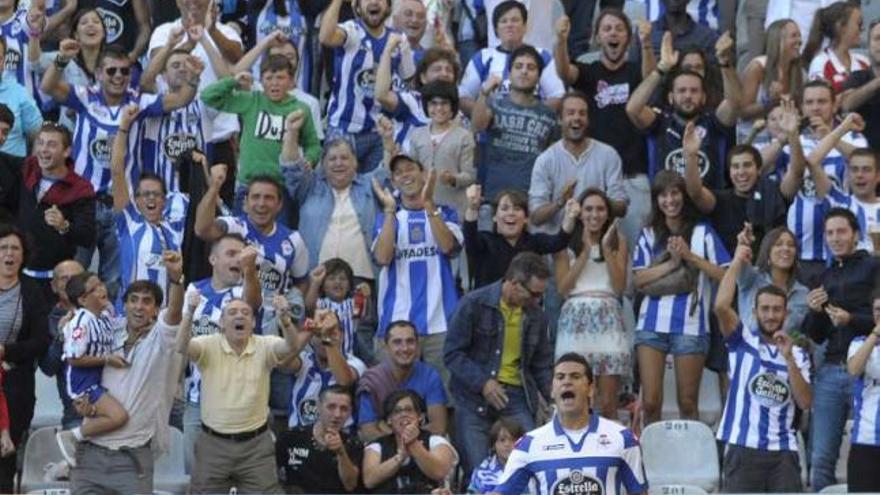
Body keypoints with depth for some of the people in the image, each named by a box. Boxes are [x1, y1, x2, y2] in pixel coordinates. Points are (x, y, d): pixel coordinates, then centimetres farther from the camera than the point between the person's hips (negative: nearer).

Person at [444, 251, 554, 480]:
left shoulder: (535, 315, 11)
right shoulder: (474, 304, -4)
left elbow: (542, 364, 20)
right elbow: (452, 353, -6)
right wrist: (482, 383, -17)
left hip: (516, 395, 3)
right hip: (474, 396, -3)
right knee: (478, 469, -7)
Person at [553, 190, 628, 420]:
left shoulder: (618, 241, 12)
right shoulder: (566, 244, 8)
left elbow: (620, 286, 2)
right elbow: (563, 288, -2)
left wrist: (607, 249, -3)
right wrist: (585, 252, -4)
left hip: (608, 317, 1)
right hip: (576, 318, -1)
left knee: (608, 402, -5)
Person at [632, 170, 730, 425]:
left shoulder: (702, 232, 7)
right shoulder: (649, 235, 14)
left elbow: (724, 275, -1)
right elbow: (638, 280, 3)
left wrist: (690, 256, -8)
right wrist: (671, 263, -8)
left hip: (690, 325, -2)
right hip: (652, 324, 2)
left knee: (688, 403, 1)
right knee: (650, 401, -4)